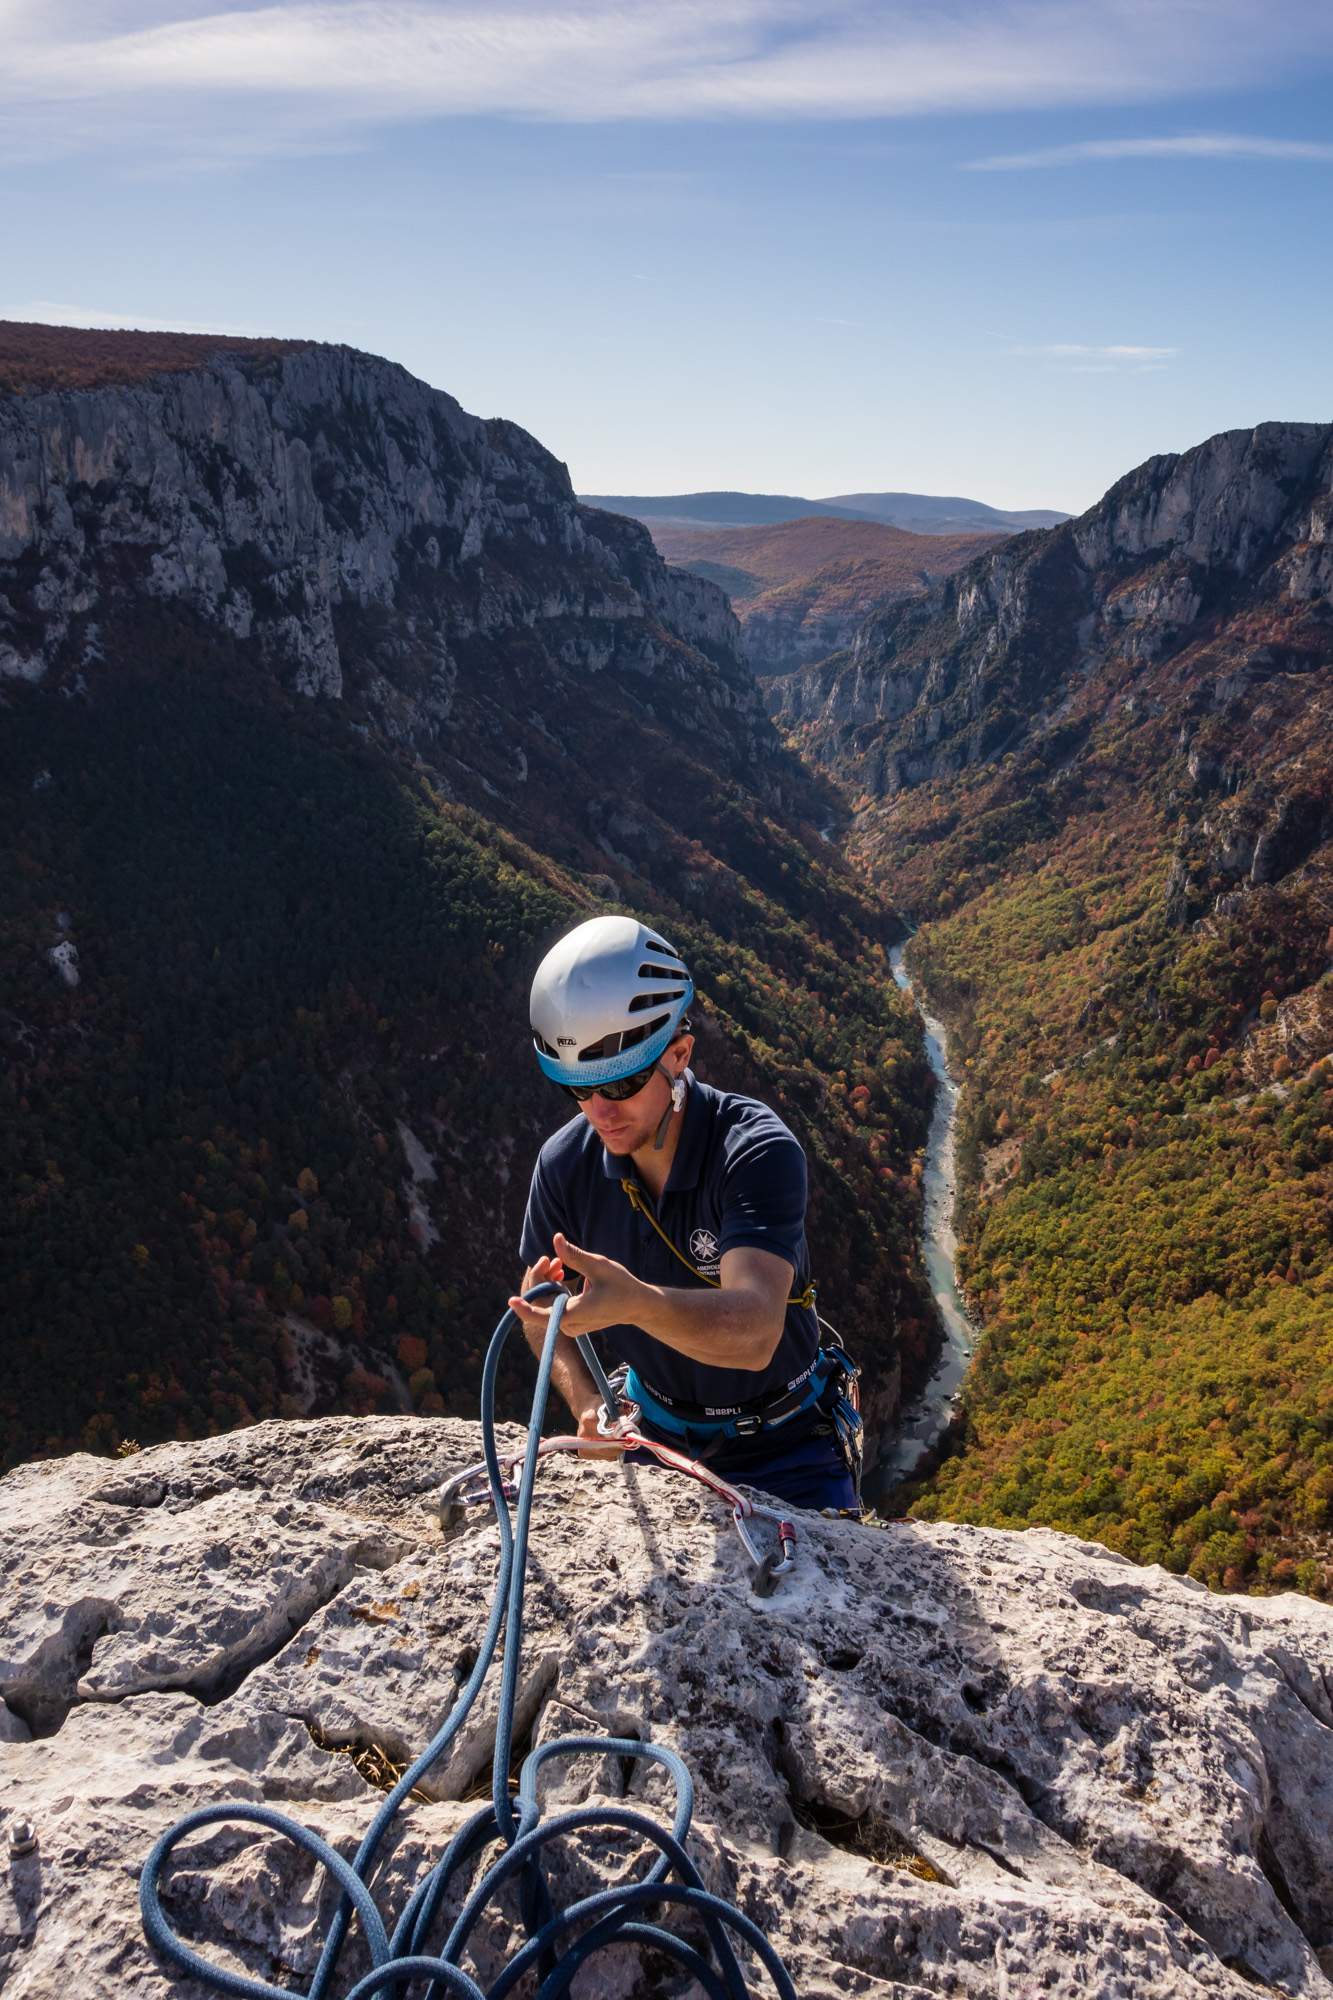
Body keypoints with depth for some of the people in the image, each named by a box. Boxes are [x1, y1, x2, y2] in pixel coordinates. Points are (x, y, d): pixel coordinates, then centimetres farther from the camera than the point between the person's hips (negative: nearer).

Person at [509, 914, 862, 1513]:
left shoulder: (757, 1149, -29)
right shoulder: (565, 1163, -14)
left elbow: (754, 1332, -43)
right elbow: (540, 1305, 2)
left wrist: (637, 1302, -61)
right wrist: (586, 1404, -15)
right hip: (658, 1433, 3)